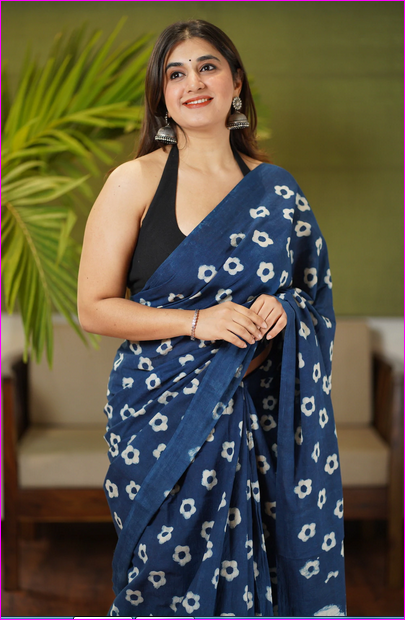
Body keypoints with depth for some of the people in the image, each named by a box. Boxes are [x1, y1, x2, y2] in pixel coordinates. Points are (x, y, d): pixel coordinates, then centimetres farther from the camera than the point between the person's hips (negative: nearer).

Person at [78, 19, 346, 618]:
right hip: (163, 412, -2)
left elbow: (312, 291, 18)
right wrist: (197, 322, -16)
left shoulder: (274, 187, 6)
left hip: (256, 407, 3)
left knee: (249, 568, 8)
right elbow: (94, 308, -6)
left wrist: (281, 308, -5)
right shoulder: (135, 182, -4)